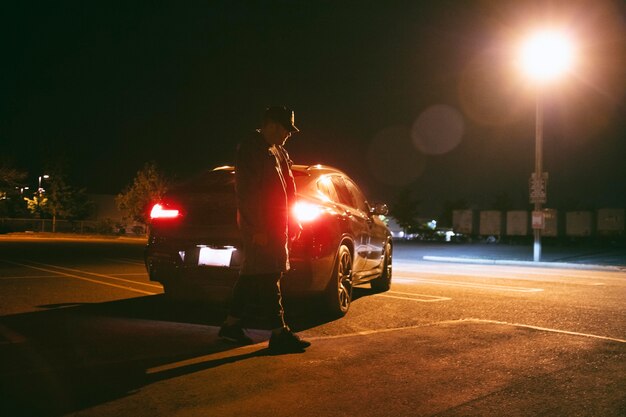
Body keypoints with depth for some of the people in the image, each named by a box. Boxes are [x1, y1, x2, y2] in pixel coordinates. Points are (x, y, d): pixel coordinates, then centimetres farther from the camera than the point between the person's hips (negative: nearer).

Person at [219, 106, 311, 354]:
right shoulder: (250, 149, -9)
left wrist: (291, 222, 17)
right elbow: (246, 191, -17)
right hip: (260, 225, -9)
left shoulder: (278, 153, 20)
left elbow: (288, 190, 23)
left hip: (275, 224, 9)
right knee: (267, 276, -8)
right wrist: (257, 229, -21)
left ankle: (231, 325, 23)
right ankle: (279, 334, -6)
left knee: (252, 274, 13)